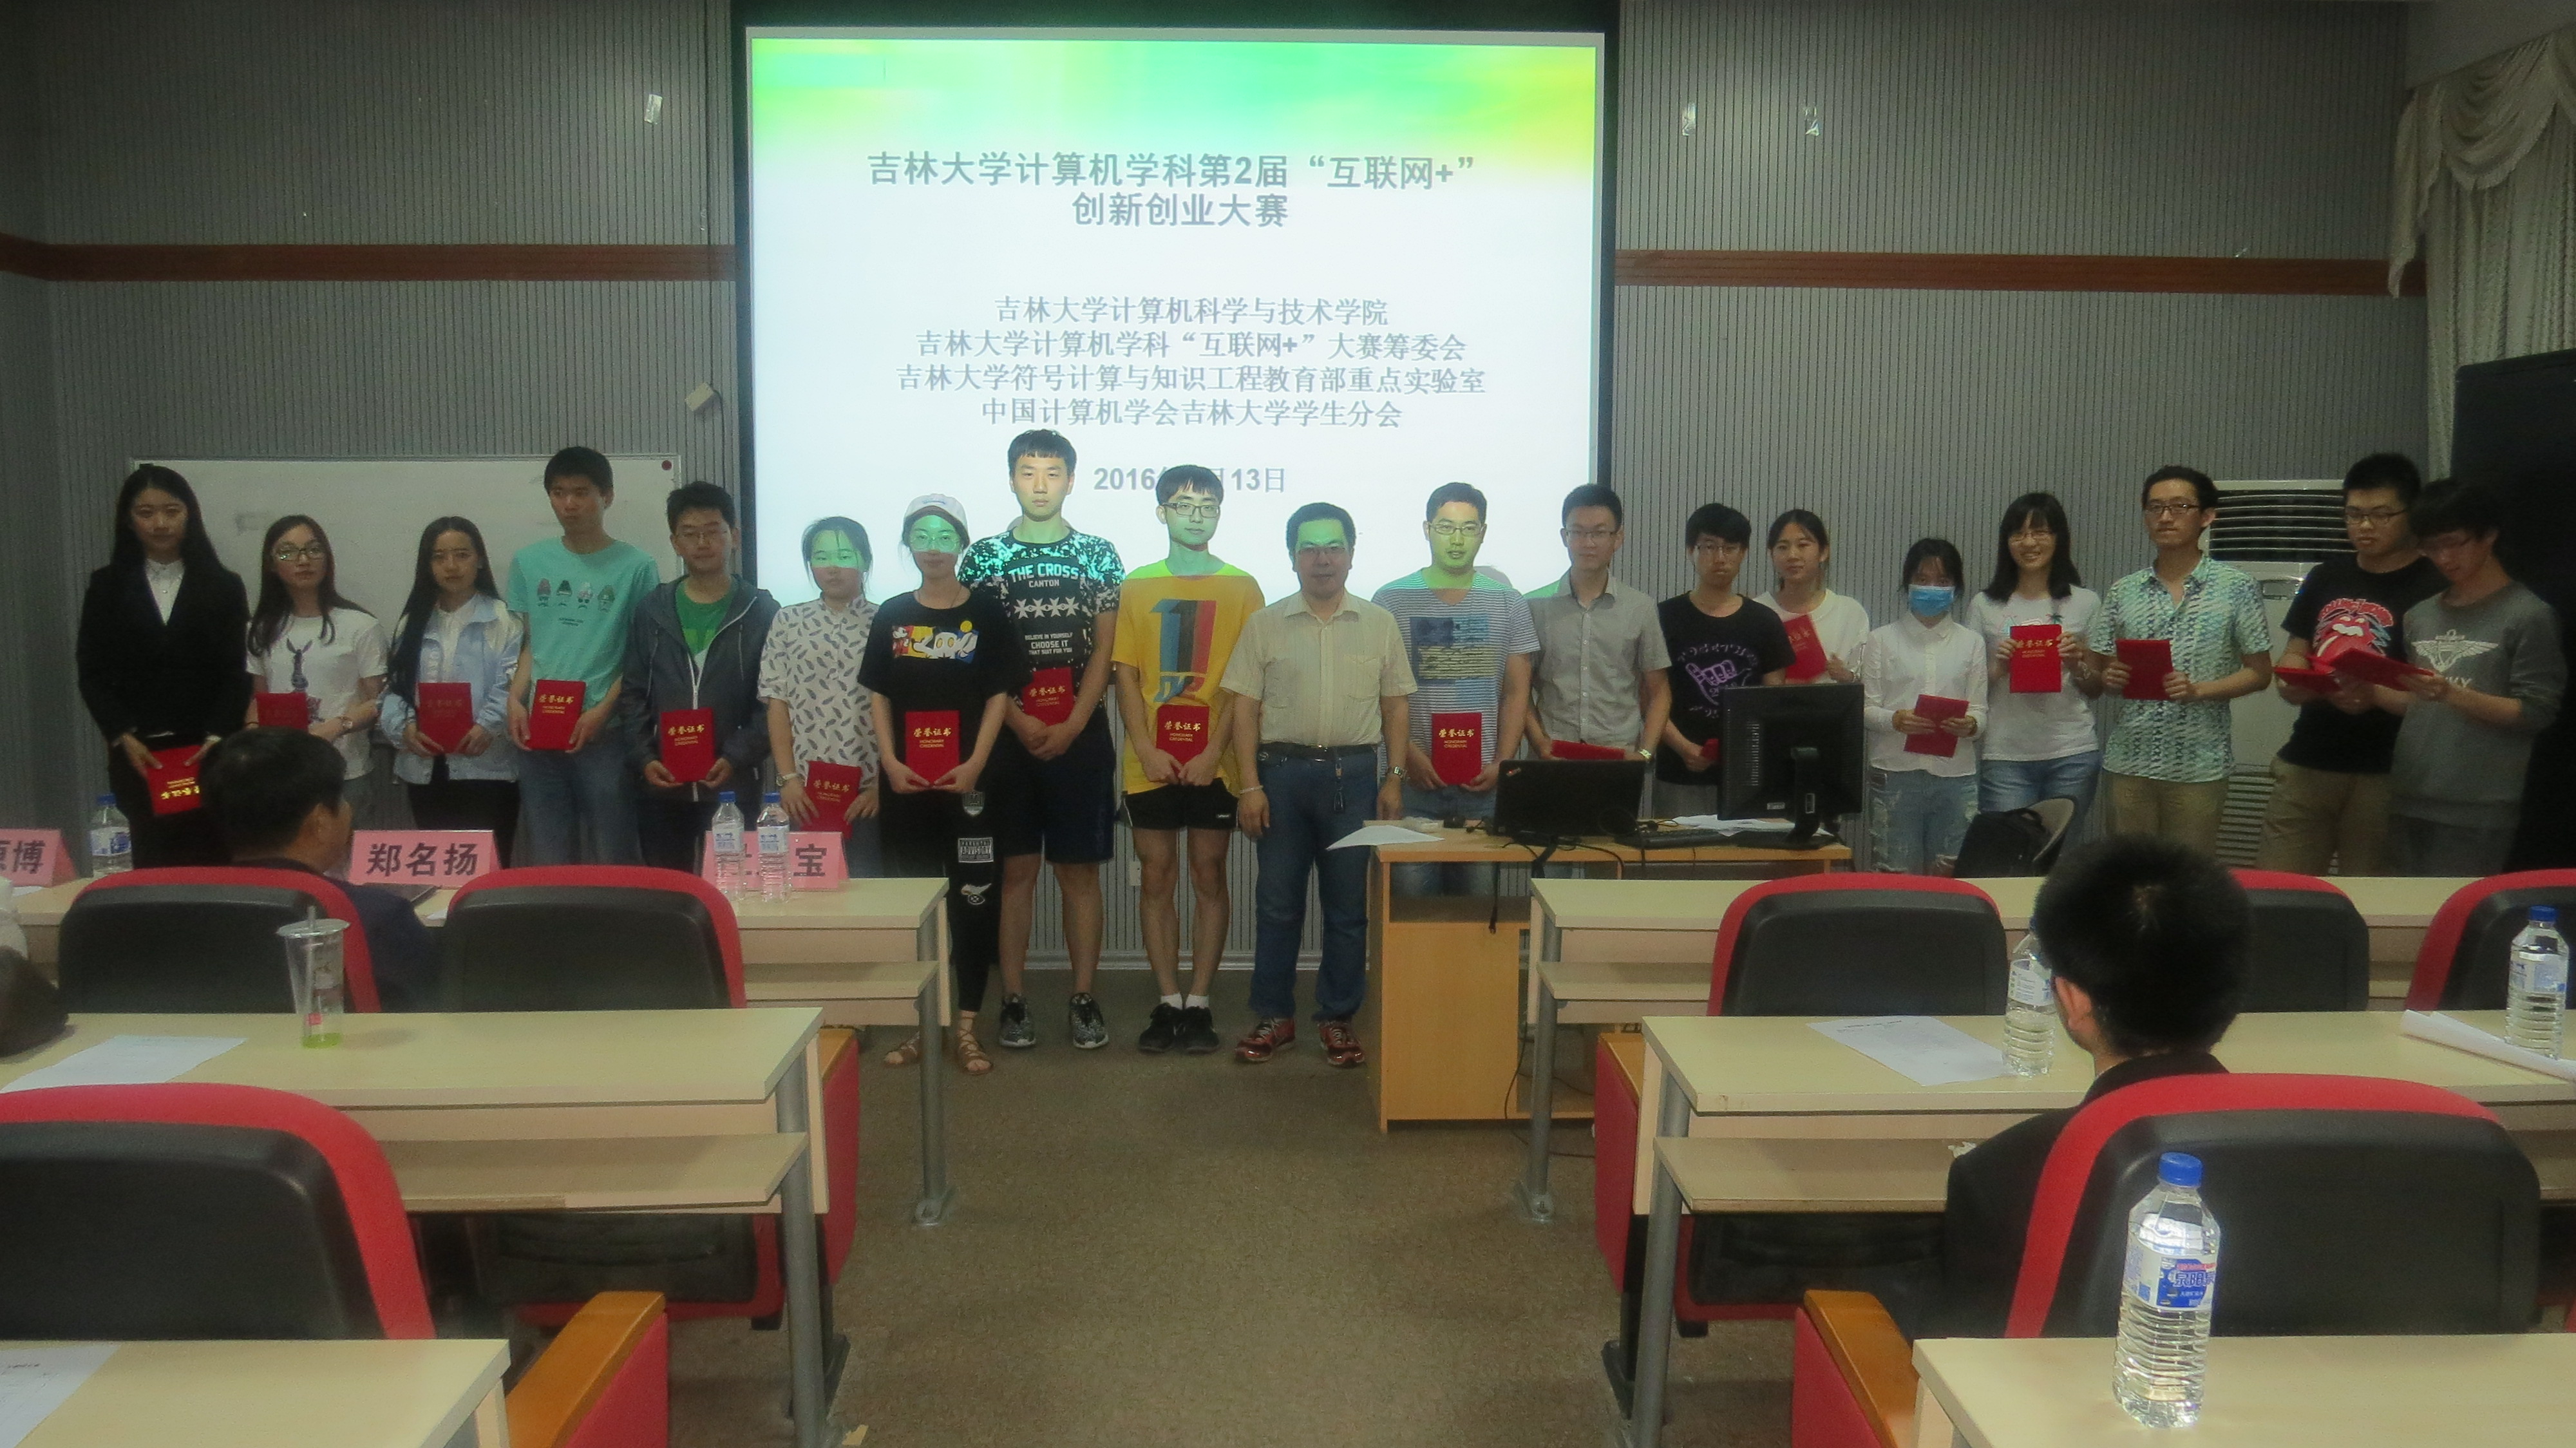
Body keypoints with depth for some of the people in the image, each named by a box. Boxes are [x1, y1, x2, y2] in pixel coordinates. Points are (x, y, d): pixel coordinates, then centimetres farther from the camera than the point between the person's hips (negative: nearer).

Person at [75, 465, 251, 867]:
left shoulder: (223, 587, 7)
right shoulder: (106, 587, 9)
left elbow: (237, 674, 2)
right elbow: (92, 673, 5)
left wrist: (216, 738, -12)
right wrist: (122, 737, -8)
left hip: (208, 752, 0)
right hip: (137, 754, 1)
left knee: (211, 861, -5)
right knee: (153, 863, -4)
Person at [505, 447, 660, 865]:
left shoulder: (637, 567, -2)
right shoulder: (529, 563, 10)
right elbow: (525, 642, 14)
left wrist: (603, 710, -11)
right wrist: (514, 699, -1)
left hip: (605, 734, -3)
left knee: (610, 860, 0)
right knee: (547, 861, 8)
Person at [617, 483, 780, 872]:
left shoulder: (761, 611, 2)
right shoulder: (652, 610, 10)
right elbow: (633, 695, 9)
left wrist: (737, 757, -13)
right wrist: (643, 758, -4)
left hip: (733, 787, -2)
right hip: (661, 787, 3)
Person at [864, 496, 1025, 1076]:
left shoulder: (988, 613, 1)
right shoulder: (892, 616, 8)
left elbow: (1000, 695, -2)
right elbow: (878, 696, 8)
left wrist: (975, 763, -13)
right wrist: (890, 761, -6)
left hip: (969, 778, -2)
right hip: (906, 781, 2)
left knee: (973, 896, 0)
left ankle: (967, 1024, 7)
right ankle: (918, 1021, 16)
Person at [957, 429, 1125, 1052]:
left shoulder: (1098, 554, 5)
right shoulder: (983, 557, 4)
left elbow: (1105, 651, 1)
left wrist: (1070, 727, -10)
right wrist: (1022, 724, -10)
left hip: (1081, 737, 0)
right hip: (1009, 737, 0)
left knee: (1080, 870, 4)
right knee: (1016, 870, 4)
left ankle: (1084, 999, 11)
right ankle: (1014, 1000, 10)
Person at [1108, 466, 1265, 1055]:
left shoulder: (1242, 588, 3)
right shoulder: (1136, 587, 7)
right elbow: (1125, 675, 3)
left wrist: (1214, 752, -11)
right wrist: (1146, 750, -7)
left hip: (1215, 762, -1)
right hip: (1151, 762, 1)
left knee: (1209, 878, 4)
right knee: (1157, 879, 5)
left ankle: (1199, 1003, 11)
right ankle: (1168, 1002, 14)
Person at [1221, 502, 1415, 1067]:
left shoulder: (1380, 624, 6)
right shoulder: (1265, 625, 3)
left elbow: (1397, 705, 7)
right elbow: (1244, 707, 1)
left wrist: (1395, 778, -1)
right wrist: (1250, 785, -6)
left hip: (1353, 773, 1)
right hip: (1282, 771, 0)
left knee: (1348, 906, 6)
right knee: (1277, 902, 6)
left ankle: (1338, 1019, 17)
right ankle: (1273, 1017, 17)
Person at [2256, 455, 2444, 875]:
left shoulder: (2435, 586, -5)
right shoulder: (2326, 578, 14)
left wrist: (2377, 696, -27)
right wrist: (2292, 682, -4)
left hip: (2388, 773, -5)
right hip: (2306, 762, 5)